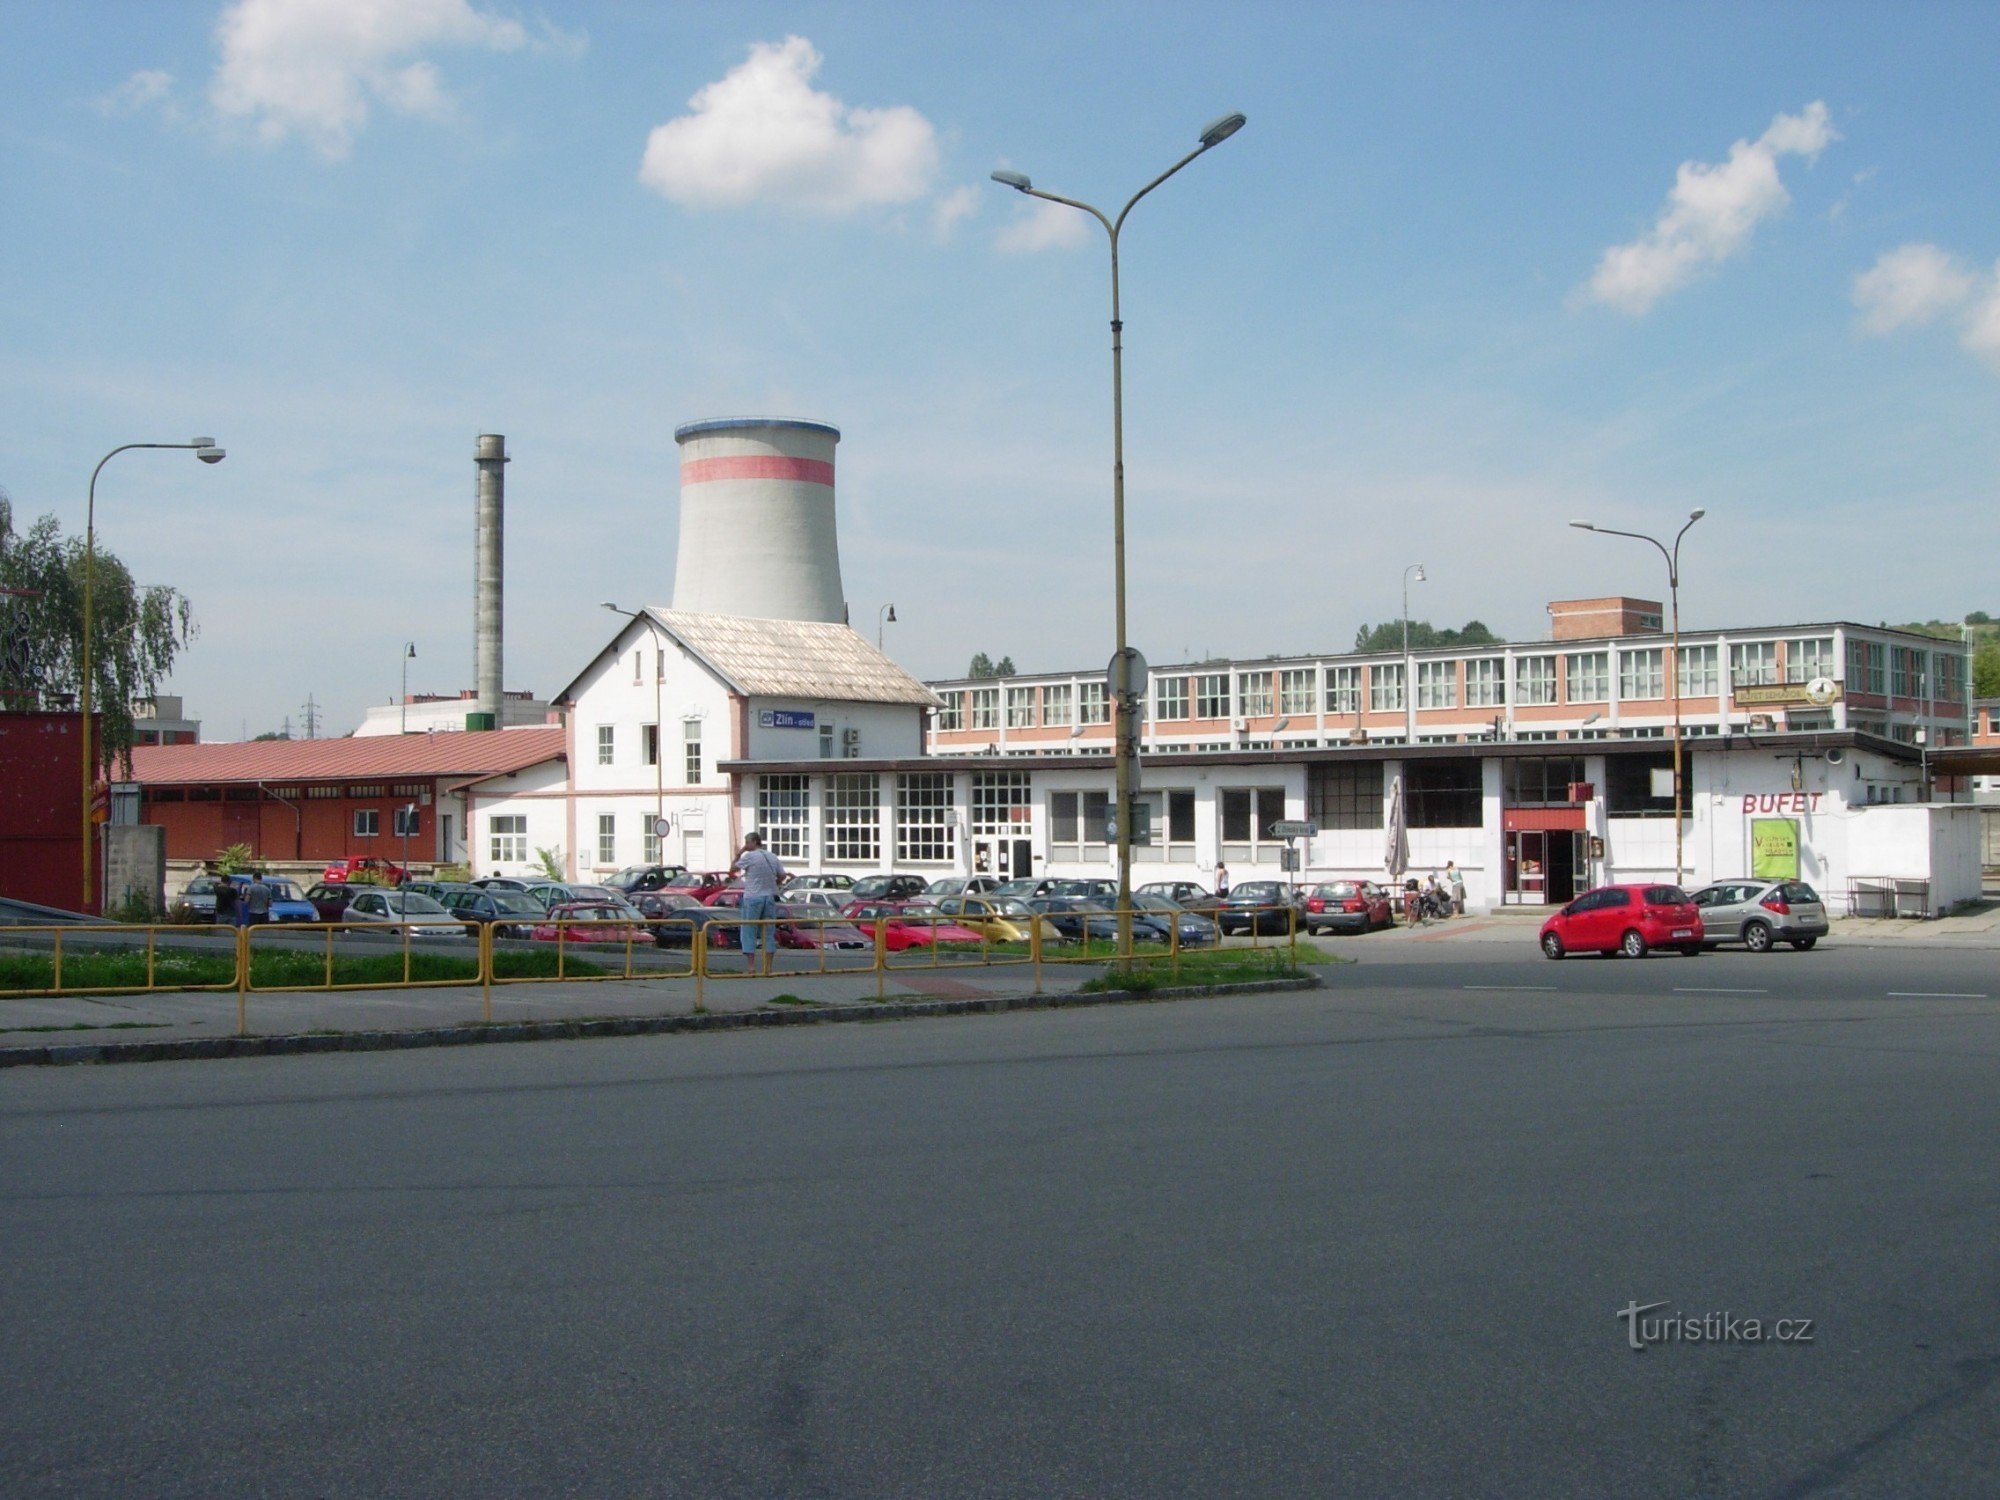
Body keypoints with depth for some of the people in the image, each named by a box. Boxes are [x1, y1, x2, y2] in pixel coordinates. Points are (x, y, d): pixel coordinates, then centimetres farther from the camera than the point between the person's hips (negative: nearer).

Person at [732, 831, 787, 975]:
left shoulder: (749, 856, -8)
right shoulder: (773, 857, 9)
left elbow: (733, 868, 1)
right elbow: (782, 876, 11)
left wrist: (739, 853, 8)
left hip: (753, 898, -5)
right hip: (770, 897, 5)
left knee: (749, 934, 1)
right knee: (769, 934, 8)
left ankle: (751, 967, -6)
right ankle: (768, 968, 7)